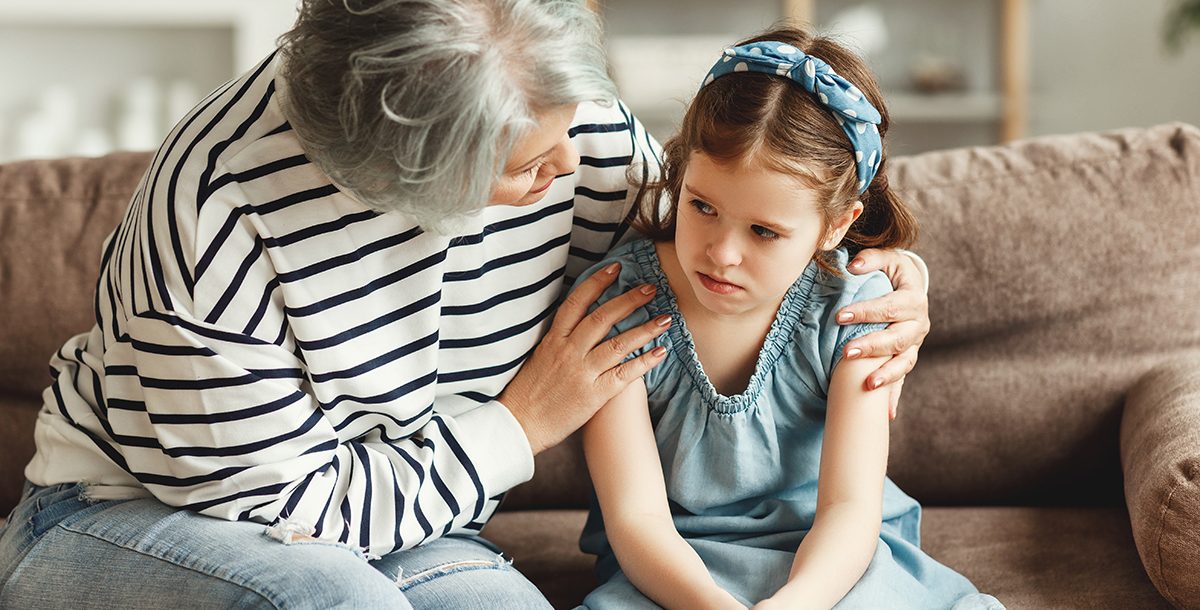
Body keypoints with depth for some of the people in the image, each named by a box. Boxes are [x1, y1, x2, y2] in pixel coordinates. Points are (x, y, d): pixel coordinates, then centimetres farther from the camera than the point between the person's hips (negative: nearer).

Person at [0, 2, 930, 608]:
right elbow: (286, 511, -22)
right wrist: (522, 423, -17)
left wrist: (865, 274, -6)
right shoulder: (220, 212, -29)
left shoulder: (568, 116, -13)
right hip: (136, 516, -4)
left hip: (395, 523, 4)